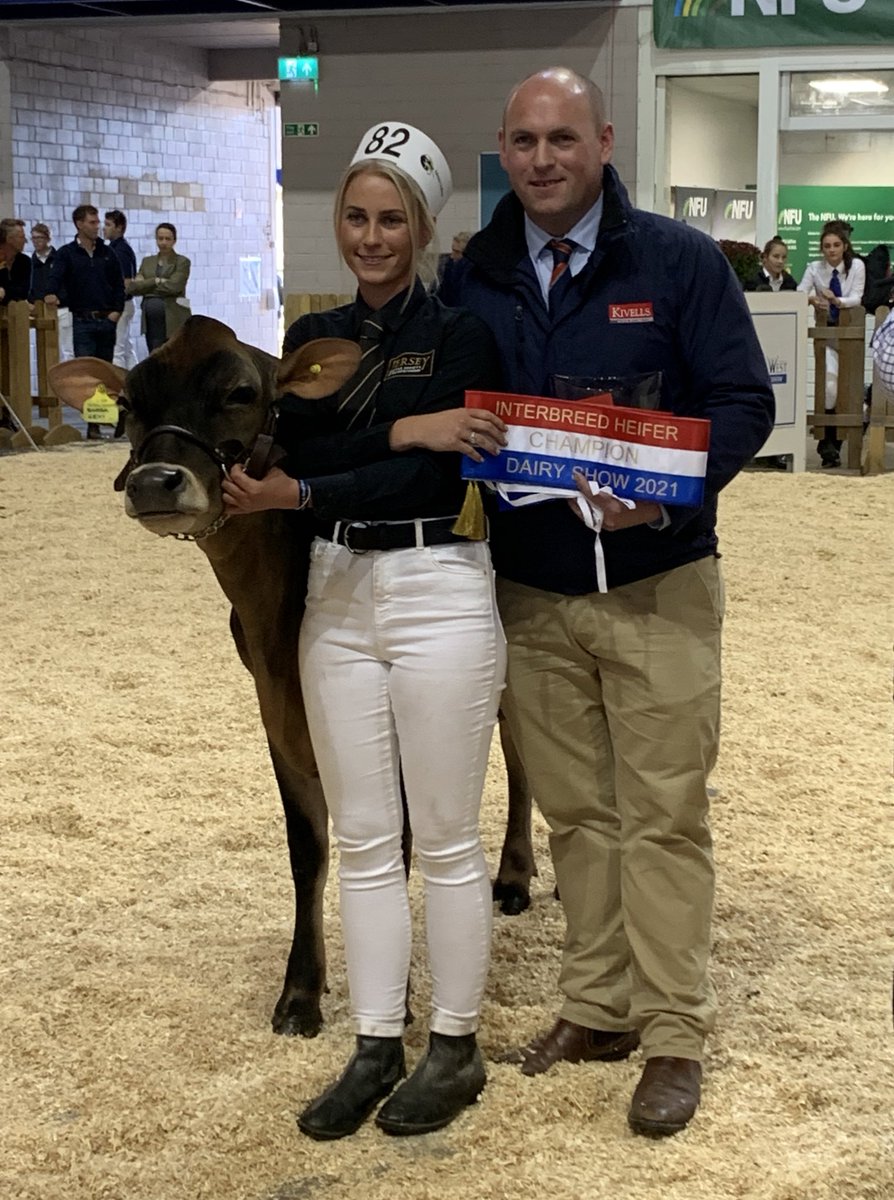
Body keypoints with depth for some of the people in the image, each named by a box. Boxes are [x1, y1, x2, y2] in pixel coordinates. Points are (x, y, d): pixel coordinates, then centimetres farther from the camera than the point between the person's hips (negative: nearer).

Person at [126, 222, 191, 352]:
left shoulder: (182, 262, 1)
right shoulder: (147, 262, 15)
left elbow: (173, 286, -14)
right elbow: (132, 287, 3)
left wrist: (145, 285, -4)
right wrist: (156, 281, -9)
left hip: (172, 321, -5)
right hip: (150, 320, 5)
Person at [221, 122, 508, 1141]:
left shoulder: (459, 335, -5)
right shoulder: (312, 339, 10)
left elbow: (431, 480, -15)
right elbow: (294, 449, -4)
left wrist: (296, 495, -22)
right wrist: (400, 430, -17)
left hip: (439, 591, -5)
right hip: (334, 595, 5)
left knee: (445, 841, 3)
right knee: (363, 841, 10)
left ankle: (454, 1048, 17)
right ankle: (375, 1047, 21)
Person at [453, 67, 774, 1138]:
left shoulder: (678, 260, -5)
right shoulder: (472, 278, 4)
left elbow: (743, 401, -7)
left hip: (656, 590, -3)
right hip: (530, 596, 3)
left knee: (662, 817, 1)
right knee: (574, 814, 13)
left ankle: (674, 1036, 11)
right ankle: (597, 1008, 26)